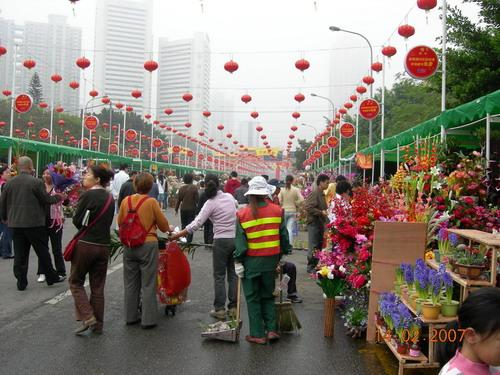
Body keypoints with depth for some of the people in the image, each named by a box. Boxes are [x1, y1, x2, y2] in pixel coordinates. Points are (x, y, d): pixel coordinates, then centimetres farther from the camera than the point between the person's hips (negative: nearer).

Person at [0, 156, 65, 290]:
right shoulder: (36, 182, -12)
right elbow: (47, 199, -6)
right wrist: (58, 197, 13)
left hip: (16, 223, 4)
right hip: (35, 223, -4)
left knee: (20, 254, 9)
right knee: (43, 251, 8)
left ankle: (21, 282, 11)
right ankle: (51, 277, 17)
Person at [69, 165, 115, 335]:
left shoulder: (88, 195, -12)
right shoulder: (109, 198, 7)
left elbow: (77, 221, -9)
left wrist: (84, 230, 9)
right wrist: (96, 231, 10)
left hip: (85, 244, -6)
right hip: (104, 244, 6)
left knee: (76, 282, 10)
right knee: (98, 286, 12)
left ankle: (87, 317, -3)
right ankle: (98, 324, 16)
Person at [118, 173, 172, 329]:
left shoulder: (126, 201, -1)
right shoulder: (152, 202, -11)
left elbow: (120, 222, 11)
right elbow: (163, 225, -2)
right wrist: (168, 229, 20)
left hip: (129, 245, 4)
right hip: (148, 245, -4)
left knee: (131, 283, 15)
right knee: (148, 284, 5)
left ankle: (131, 316, 24)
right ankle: (148, 319, 8)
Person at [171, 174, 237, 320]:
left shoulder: (210, 203, -11)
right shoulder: (229, 196, 3)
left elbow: (196, 224, -15)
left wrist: (176, 235, -11)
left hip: (221, 241, -5)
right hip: (236, 239, 5)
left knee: (219, 276, 5)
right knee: (233, 274, 12)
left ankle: (219, 309, 7)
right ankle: (233, 307, 16)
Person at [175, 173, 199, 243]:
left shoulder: (181, 188, 1)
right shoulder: (194, 188, -8)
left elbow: (178, 200, 5)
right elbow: (196, 199, -9)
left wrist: (176, 209, 14)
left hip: (183, 209, 3)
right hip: (192, 209, -3)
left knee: (183, 225, 16)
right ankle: (189, 240, -6)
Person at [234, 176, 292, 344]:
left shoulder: (242, 214, -10)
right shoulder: (277, 210, -3)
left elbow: (240, 241, -9)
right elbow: (284, 235, 3)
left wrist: (238, 262, -2)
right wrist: (283, 254, 15)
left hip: (251, 261, -3)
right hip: (271, 260, 3)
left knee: (253, 298, 9)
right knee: (268, 296, 19)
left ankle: (258, 334, 12)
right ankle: (271, 329, 13)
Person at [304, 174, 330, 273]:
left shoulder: (321, 194, 15)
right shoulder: (314, 193, -14)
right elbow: (308, 207, -23)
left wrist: (326, 212, 10)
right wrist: (321, 212, -21)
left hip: (320, 222, 9)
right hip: (314, 223, -9)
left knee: (319, 246, 12)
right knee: (313, 246, -5)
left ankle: (315, 265, 20)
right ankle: (310, 266, 4)